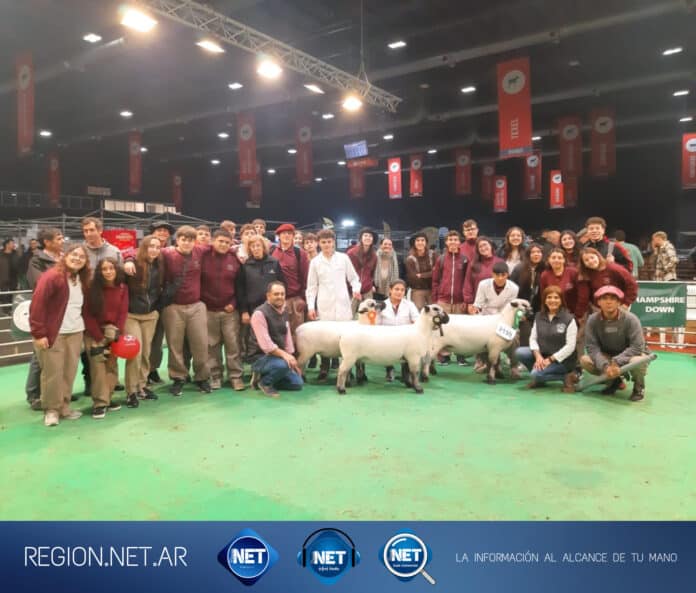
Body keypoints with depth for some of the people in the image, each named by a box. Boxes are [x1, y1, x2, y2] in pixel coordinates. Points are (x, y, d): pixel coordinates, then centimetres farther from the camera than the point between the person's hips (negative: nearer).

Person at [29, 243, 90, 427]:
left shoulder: (82, 279, 12)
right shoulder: (52, 276, -11)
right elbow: (37, 305, -15)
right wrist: (38, 333, -17)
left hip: (75, 333, 6)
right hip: (53, 333, -6)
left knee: (69, 372, 9)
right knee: (53, 373, 0)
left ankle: (64, 406, 22)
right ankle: (51, 409, 14)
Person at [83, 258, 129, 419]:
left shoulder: (123, 288, 1)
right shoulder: (92, 287, -7)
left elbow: (123, 311, 0)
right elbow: (87, 314, -8)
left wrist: (117, 332, -12)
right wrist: (99, 337, -13)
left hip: (113, 332, 3)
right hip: (94, 332, -3)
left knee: (112, 365, 3)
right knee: (98, 366, -12)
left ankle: (108, 398, 13)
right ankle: (99, 403, -9)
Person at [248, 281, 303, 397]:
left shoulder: (283, 313, 7)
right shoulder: (260, 313, -19)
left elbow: (287, 339, 11)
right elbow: (265, 344, -26)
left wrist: (292, 360, 6)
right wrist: (283, 354, -33)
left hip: (278, 356, 8)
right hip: (261, 357, -8)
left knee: (297, 383, 1)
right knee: (282, 365, -36)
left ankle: (264, 376, 14)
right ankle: (265, 382, -6)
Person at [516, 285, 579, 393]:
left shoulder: (569, 319, -11)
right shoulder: (539, 317, 4)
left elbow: (570, 346, -15)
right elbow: (533, 338, 1)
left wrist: (550, 359, -18)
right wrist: (538, 356, -17)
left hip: (562, 359, -6)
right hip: (543, 355, 6)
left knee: (536, 373, -27)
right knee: (519, 352, -17)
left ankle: (567, 377, -5)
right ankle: (539, 378, 3)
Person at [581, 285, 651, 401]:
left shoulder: (630, 319, -23)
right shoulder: (593, 320, -15)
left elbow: (637, 347, -25)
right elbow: (591, 346, -16)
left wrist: (617, 362, -34)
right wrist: (605, 365, -31)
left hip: (629, 355, -3)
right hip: (607, 357, 3)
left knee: (636, 361, -38)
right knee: (585, 360, -22)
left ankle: (639, 387, 0)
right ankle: (614, 381, 8)